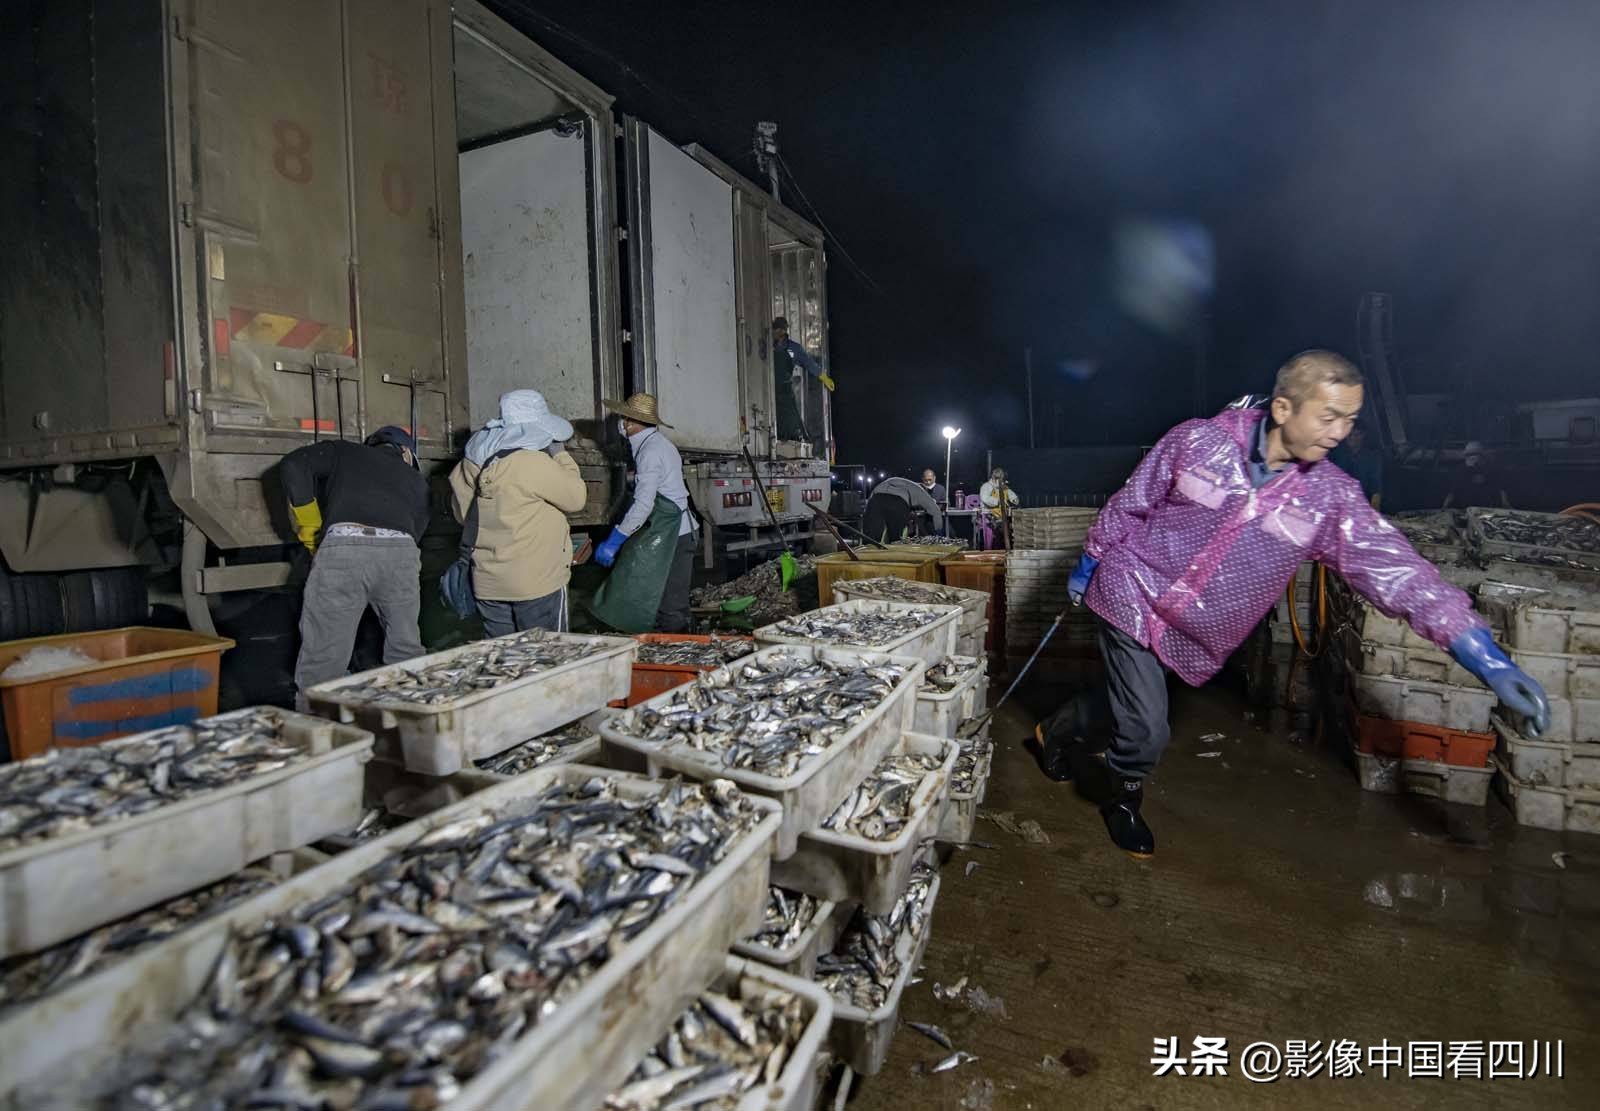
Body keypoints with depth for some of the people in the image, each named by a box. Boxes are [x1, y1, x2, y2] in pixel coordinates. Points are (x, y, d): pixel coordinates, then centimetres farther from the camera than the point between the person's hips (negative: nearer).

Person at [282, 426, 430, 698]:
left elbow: (293, 464, 12)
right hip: (400, 553, 2)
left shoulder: (343, 451, 28)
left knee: (322, 662, 3)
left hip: (343, 548, -2)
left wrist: (310, 531, 16)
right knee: (406, 654, 18)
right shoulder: (416, 479, 33)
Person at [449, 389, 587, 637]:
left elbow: (461, 513, 16)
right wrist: (560, 455, 1)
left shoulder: (471, 462, 4)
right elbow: (576, 497, -9)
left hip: (487, 583, 7)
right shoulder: (534, 463, -19)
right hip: (536, 581, -7)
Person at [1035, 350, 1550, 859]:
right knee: (1147, 731, -4)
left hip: (1189, 634, 4)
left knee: (1131, 700, 18)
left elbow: (1398, 570, -11)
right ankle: (1124, 799, 29)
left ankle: (1057, 730, 49)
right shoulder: (1197, 441, -15)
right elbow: (1128, 506, -4)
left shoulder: (1331, 496, -8)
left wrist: (1491, 661, -17)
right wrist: (1086, 567, 4)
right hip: (1130, 595, -3)